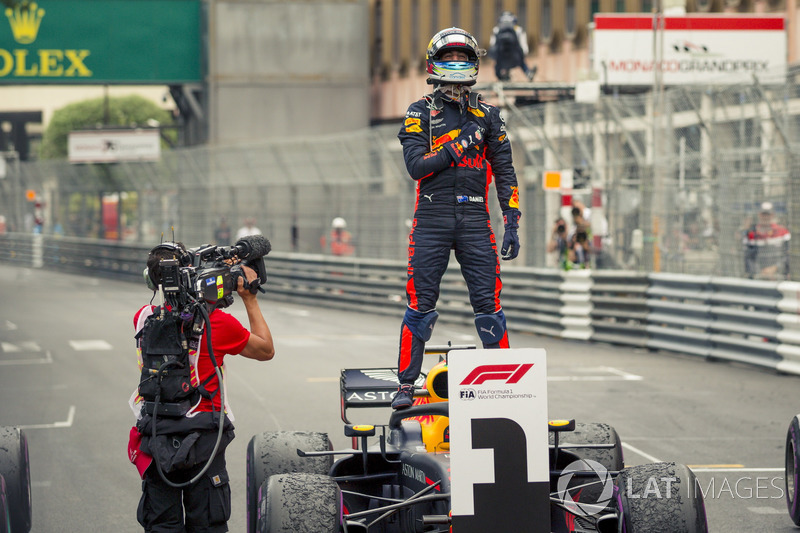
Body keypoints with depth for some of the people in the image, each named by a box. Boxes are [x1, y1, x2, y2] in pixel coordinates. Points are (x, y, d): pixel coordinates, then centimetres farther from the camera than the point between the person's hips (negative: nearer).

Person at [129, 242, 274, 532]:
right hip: (202, 438, -3)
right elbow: (266, 350, 4)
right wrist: (249, 298, 9)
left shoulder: (143, 318, -2)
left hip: (155, 438, 3)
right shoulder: (216, 322, -12)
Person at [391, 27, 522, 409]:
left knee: (488, 302, -1)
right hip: (432, 218, -1)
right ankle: (406, 384, 5)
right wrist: (461, 142, -13)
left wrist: (512, 223, 3)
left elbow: (504, 171, 11)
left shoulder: (487, 115, 12)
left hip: (475, 218, 1)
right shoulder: (420, 113, 5)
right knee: (420, 302, -1)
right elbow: (416, 165, -8)